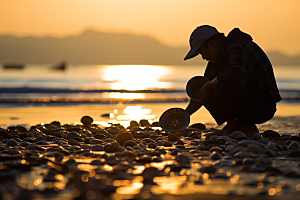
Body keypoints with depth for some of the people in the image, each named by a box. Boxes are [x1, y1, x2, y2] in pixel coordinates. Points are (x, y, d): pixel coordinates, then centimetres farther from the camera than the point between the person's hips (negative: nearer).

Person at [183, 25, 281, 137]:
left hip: (262, 107, -10)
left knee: (221, 89, -32)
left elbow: (236, 75, -42)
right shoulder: (219, 56, 9)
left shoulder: (237, 48, -21)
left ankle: (250, 128, -13)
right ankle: (232, 126, 4)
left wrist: (209, 85, -24)